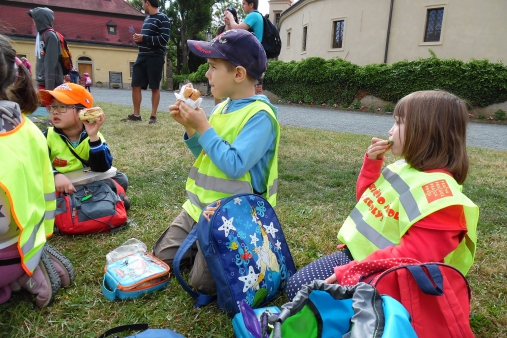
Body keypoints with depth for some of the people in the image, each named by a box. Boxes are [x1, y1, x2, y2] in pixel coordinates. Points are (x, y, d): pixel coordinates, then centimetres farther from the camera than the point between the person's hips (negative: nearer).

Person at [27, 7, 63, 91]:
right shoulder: (40, 34, 15)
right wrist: (40, 83, 16)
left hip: (50, 83, -9)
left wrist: (49, 87, -20)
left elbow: (51, 63, -17)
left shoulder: (50, 36, -12)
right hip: (41, 81, 9)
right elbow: (40, 61, 17)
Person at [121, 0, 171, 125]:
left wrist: (143, 38, -13)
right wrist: (138, 39, 6)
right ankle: (136, 114, 12)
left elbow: (163, 39, -16)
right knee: (135, 85, 4)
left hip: (155, 58, -8)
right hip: (142, 57, 8)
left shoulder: (163, 18, -6)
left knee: (155, 87, -2)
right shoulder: (147, 19, 20)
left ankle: (153, 116, 6)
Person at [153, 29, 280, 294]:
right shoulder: (222, 108, 7)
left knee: (202, 282, -9)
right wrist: (190, 127, -1)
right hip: (198, 206, 8)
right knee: (162, 257, 11)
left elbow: (234, 165, -26)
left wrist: (203, 127, -20)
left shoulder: (259, 115, -19)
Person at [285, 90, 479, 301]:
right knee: (296, 287, 5)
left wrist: (349, 272, -27)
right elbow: (364, 199, 18)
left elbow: (413, 256, -29)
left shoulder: (438, 192, -24)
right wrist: (372, 163, 1)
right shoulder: (404, 167, 5)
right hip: (357, 253, 9)